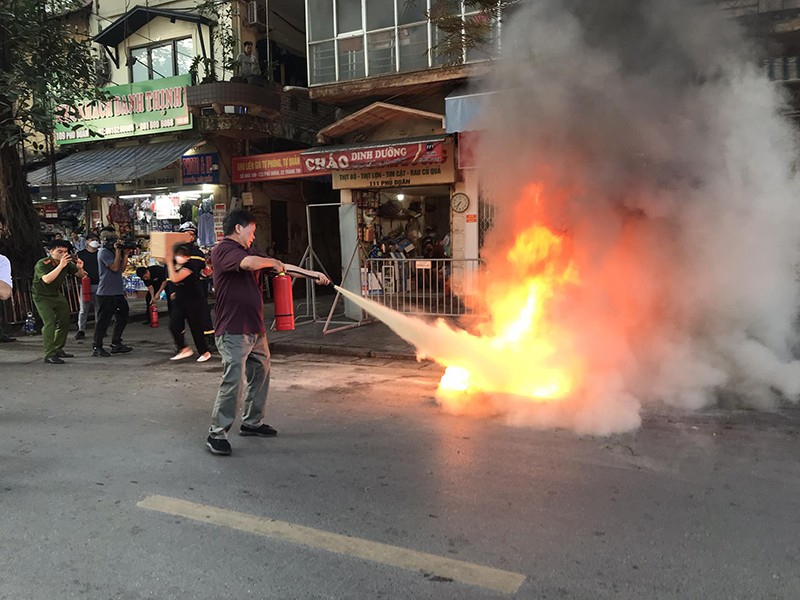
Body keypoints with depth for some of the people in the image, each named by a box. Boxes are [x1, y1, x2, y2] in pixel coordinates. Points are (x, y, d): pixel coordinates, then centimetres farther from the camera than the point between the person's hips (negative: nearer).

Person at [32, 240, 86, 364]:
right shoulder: (42, 264, -25)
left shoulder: (67, 263, -9)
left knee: (64, 322, 9)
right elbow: (46, 279, -42)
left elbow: (81, 275, -1)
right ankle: (49, 355, -17)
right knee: (49, 323, -18)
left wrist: (80, 268, -25)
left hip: (57, 295, 7)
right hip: (42, 297, -7)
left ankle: (58, 350, 24)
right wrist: (60, 266, -48)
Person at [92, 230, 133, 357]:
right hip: (106, 293, -9)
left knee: (122, 317, 13)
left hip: (117, 292, 9)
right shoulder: (104, 252, -10)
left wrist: (125, 255, 7)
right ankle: (96, 347, 2)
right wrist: (118, 252, -13)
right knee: (103, 320, -5)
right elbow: (114, 267, -19)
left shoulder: (112, 252, 17)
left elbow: (122, 269, 16)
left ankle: (116, 344, 22)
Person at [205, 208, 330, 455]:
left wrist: (313, 274, 20)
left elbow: (282, 267, 22)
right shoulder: (223, 250, -11)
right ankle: (217, 433, -2)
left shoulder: (245, 252, 18)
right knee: (233, 381, -12)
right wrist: (273, 262, -10)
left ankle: (252, 422, 31)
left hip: (255, 329, 10)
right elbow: (251, 263, -31)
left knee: (260, 374, 17)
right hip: (233, 331, -10)